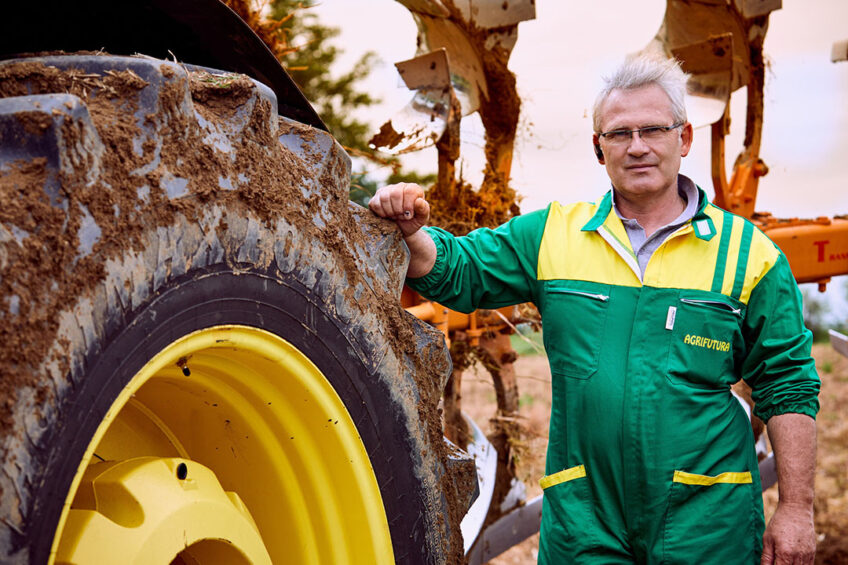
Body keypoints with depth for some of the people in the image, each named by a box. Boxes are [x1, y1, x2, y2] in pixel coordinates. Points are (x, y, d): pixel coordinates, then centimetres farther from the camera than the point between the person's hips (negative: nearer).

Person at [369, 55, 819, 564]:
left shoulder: (748, 252, 1)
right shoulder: (551, 235, 5)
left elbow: (788, 386, 2)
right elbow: (455, 272, 5)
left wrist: (796, 508, -2)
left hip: (706, 518, -1)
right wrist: (413, 233, -17)